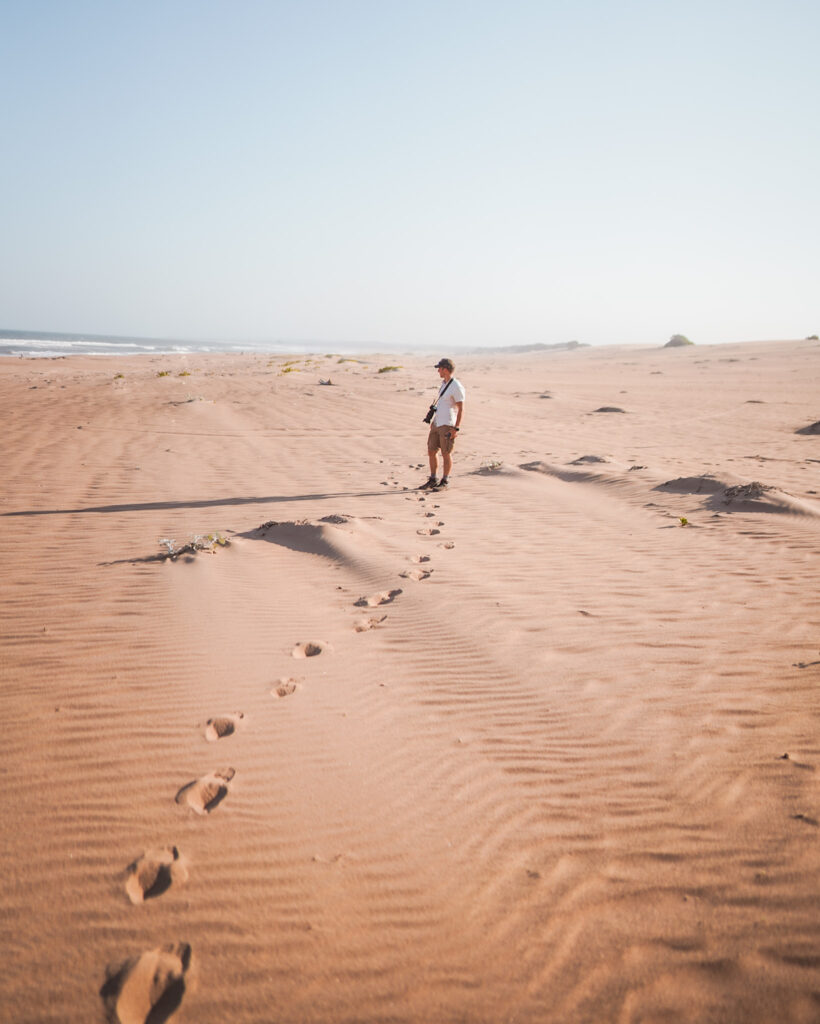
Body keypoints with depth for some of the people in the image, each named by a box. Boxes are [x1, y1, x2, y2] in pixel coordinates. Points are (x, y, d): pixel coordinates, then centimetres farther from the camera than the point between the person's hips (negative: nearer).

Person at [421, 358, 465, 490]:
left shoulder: (457, 387, -15)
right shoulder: (444, 383, 12)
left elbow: (461, 409, -15)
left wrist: (456, 428, -20)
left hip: (448, 425, -8)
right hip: (437, 423, 8)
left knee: (446, 454, 1)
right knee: (431, 451, 9)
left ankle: (445, 481, 12)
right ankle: (432, 480, 19)